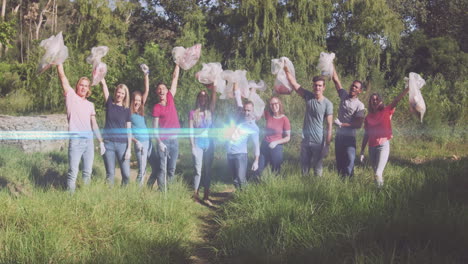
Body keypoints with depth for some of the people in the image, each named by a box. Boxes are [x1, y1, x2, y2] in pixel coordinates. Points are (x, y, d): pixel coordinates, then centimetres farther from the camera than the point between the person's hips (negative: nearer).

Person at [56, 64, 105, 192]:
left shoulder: (90, 105, 17)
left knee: (87, 172, 8)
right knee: (73, 173, -8)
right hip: (75, 140, -5)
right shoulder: (71, 96, 5)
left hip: (89, 141, 5)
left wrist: (101, 141, 13)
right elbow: (62, 76, -3)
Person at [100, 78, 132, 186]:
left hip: (122, 144, 0)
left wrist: (129, 148, -3)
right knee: (110, 174, 3)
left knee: (126, 174, -4)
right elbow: (103, 84, -2)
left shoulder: (127, 110, 6)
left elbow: (129, 130, 4)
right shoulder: (110, 103, 7)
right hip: (108, 143, 0)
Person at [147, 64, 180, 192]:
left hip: (174, 139, 5)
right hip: (163, 140, -5)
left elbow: (175, 77, 10)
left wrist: (178, 63, 11)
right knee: (162, 168, -4)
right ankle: (162, 191, 2)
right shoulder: (156, 107, -2)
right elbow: (155, 127, -4)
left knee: (171, 169, 8)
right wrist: (159, 142, -15)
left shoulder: (170, 99, 8)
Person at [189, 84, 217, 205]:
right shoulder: (193, 113, 4)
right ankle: (195, 195, 0)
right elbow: (191, 130, -1)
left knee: (208, 170, 4)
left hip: (209, 142, 3)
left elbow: (214, 94, 0)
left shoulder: (210, 111, 10)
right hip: (198, 142, -3)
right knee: (198, 170, -7)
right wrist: (192, 146, -7)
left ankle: (206, 197, 7)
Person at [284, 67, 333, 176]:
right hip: (305, 140, 4)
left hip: (318, 142, -3)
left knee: (318, 168, 8)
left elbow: (329, 126, -11)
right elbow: (294, 83, -2)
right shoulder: (308, 96, 0)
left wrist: (327, 145, -13)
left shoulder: (327, 104, -10)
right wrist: (286, 70, -12)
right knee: (304, 167, 14)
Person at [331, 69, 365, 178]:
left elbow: (358, 124, -12)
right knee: (339, 160, 10)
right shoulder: (344, 96, 6)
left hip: (350, 137, -5)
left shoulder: (359, 106, -7)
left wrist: (342, 124, -15)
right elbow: (336, 79, 6)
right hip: (339, 135, 5)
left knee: (349, 161, -8)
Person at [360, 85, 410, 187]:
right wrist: (362, 151, 9)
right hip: (372, 147, 4)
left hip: (383, 145, -4)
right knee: (376, 173, 12)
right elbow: (366, 135, 11)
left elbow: (397, 99, -15)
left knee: (378, 173, -14)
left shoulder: (387, 111, -1)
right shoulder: (368, 117, 8)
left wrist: (408, 88, -27)